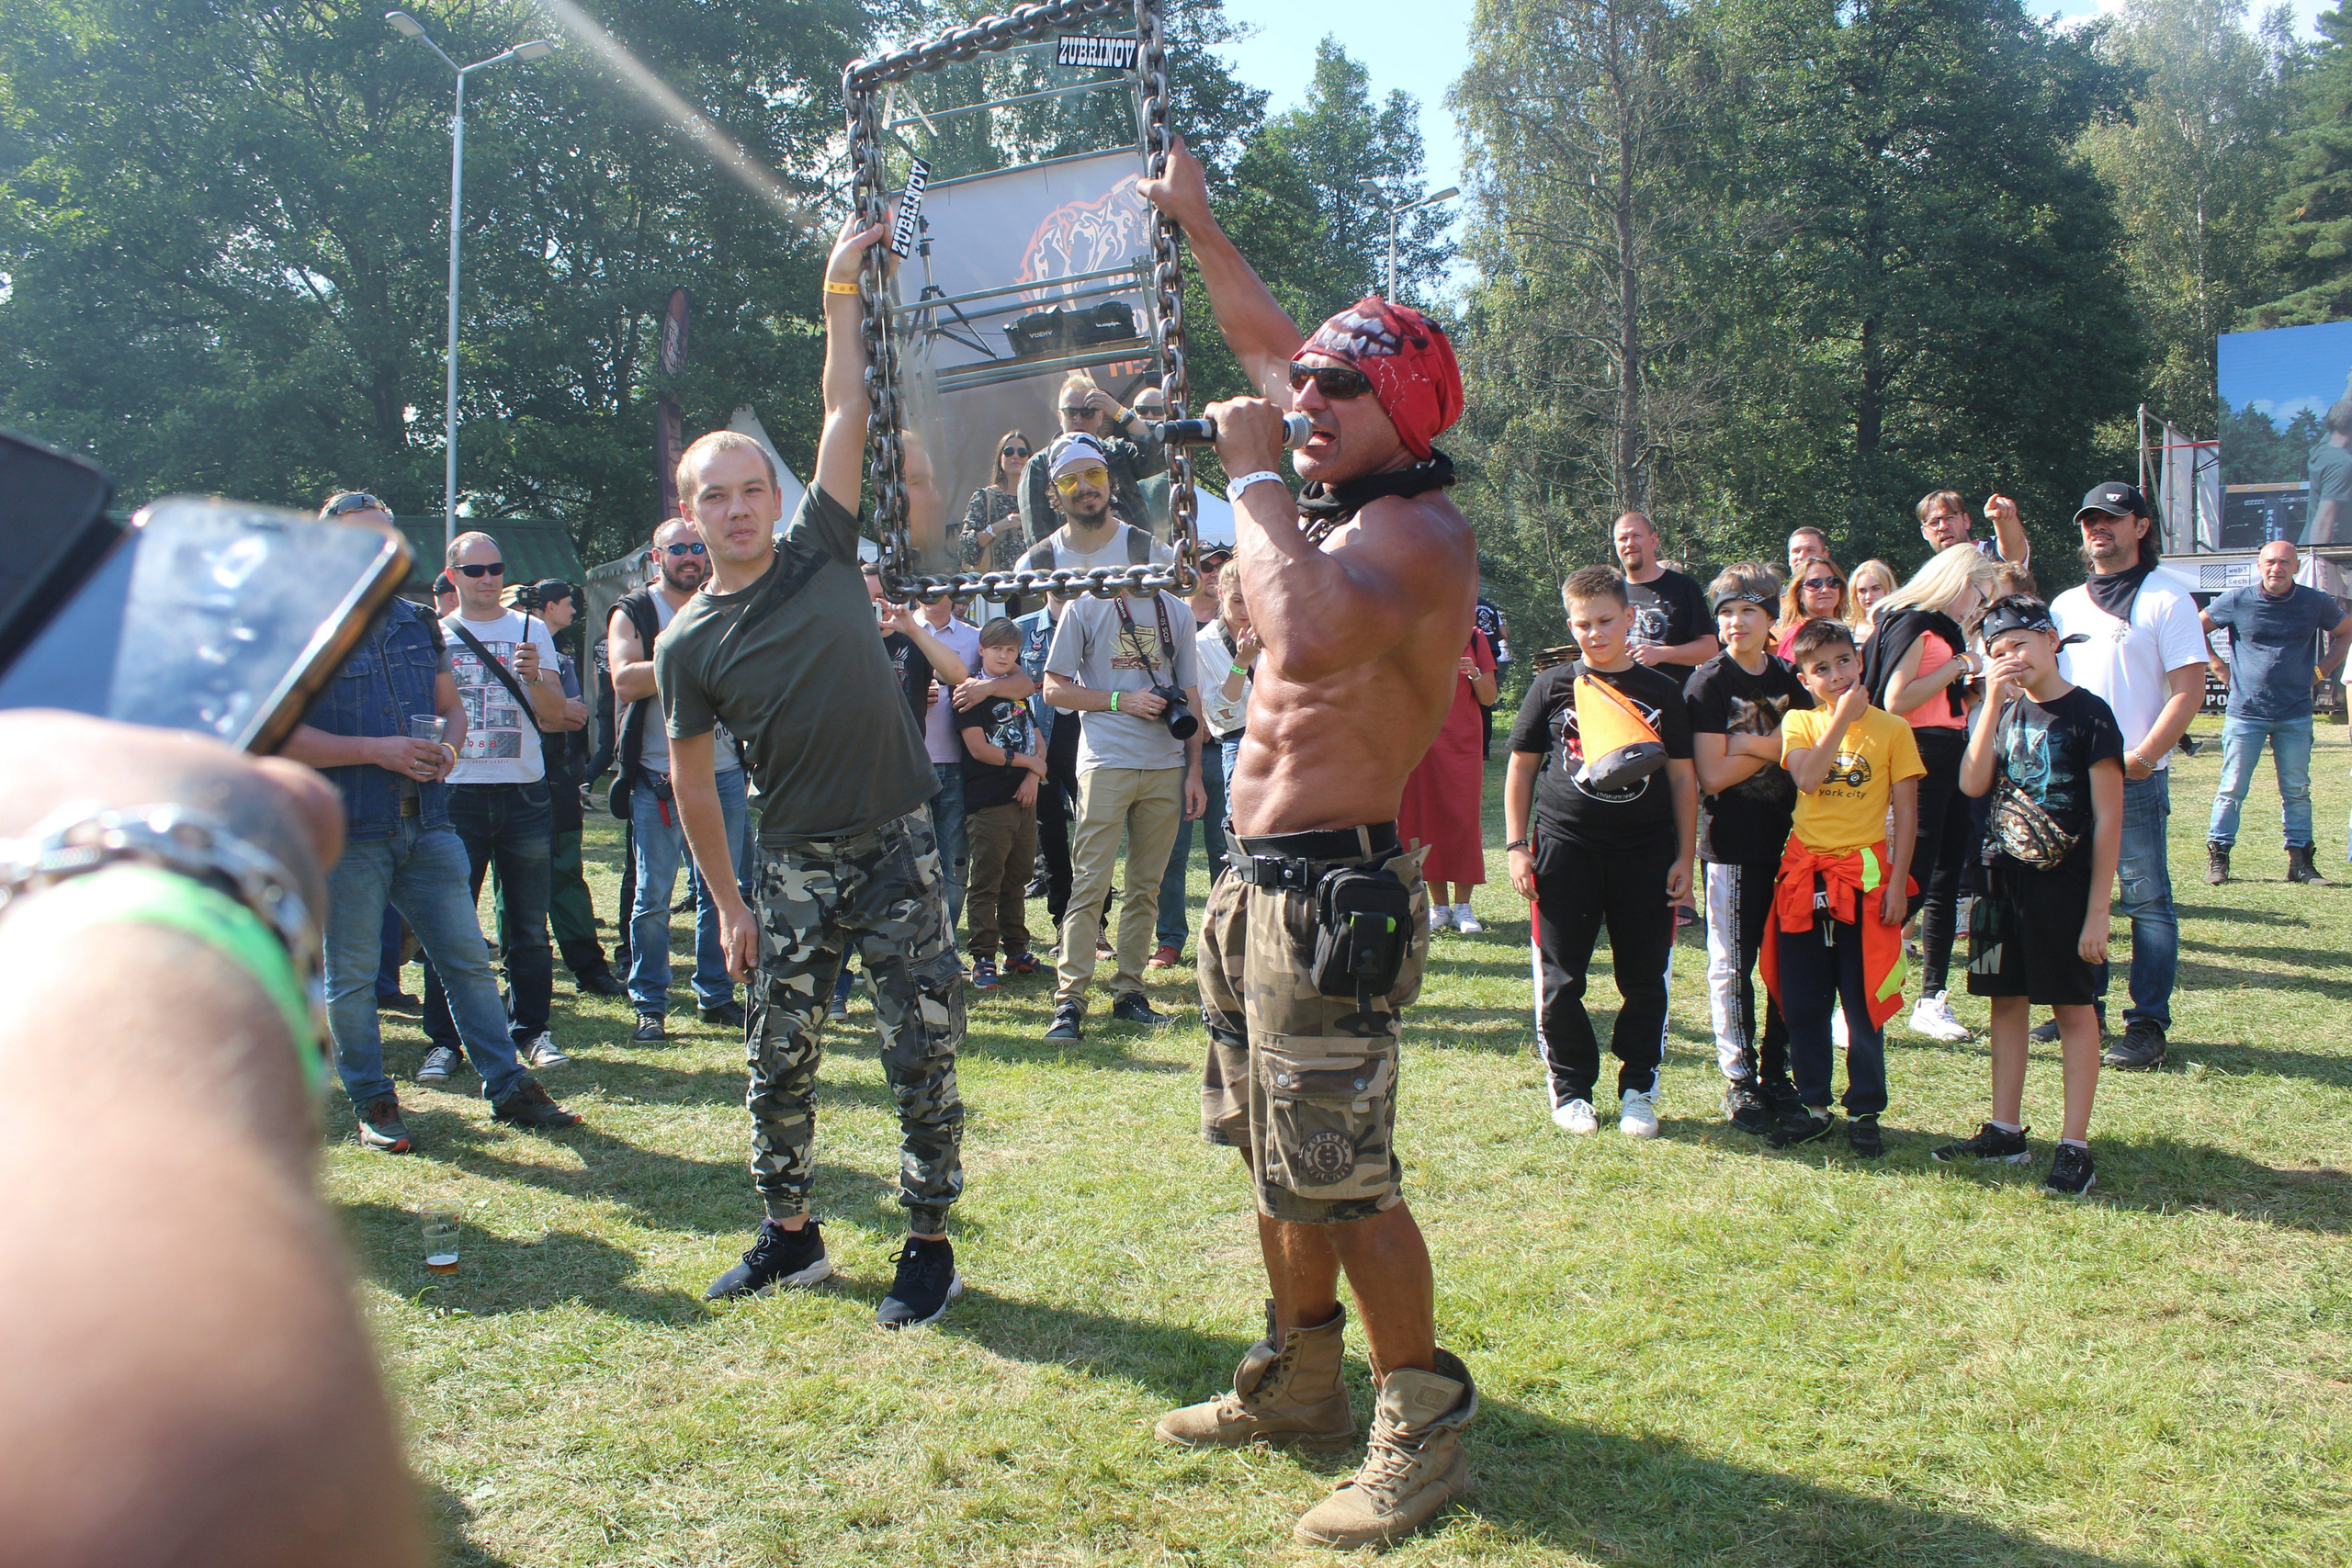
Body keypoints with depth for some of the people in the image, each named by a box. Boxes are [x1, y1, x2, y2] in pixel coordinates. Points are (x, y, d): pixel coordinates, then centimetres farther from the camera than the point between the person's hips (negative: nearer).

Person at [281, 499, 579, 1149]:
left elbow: (453, 708, 22)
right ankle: (373, 1104, 18)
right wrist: (374, 750, -16)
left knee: (468, 960, 6)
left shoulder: (420, 625, 13)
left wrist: (447, 747, 0)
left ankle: (508, 1087, 14)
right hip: (346, 830, -4)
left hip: (427, 823, 5)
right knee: (352, 977, 5)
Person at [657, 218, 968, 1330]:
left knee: (923, 1053, 0)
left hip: (899, 851, -1)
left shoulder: (819, 551, 1)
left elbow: (845, 413, -2)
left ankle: (929, 1244, 13)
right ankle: (789, 1235, 28)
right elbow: (691, 779, 7)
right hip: (796, 867, 2)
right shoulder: (687, 643, 1)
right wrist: (728, 905, 7)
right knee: (779, 1059, 9)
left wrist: (840, 293, -3)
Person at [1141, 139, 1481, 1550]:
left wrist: (1256, 479, -23)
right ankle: (1300, 1378, 33)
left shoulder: (1417, 529, -17)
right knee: (1279, 1157, 18)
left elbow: (1308, 635, -37)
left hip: (1332, 889, -10)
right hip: (1263, 879, 10)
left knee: (1342, 1178, -5)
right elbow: (1270, 343, 28)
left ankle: (1424, 1424, 11)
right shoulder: (1344, 499, 11)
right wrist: (1197, 221, 32)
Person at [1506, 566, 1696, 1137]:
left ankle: (1638, 1089, 19)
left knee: (1645, 978, 5)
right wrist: (1517, 844, 2)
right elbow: (1522, 767, 8)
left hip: (1646, 854, 1)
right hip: (1565, 847, -1)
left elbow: (1683, 777, 10)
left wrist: (1685, 855, 5)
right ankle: (1571, 1087, 19)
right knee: (1561, 978, 4)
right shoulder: (1554, 686, 4)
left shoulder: (1661, 690, 6)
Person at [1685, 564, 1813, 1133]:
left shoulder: (1791, 680, 11)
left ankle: (1777, 1075, 22)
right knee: (1732, 967, 2)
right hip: (1733, 845, -4)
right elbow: (1712, 775, -12)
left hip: (1789, 840, 5)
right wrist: (1777, 749, -7)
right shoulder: (1709, 683, -4)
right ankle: (1740, 1082, 13)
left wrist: (1753, 746, -9)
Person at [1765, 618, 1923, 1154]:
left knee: (1864, 1004, 2)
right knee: (1802, 1004, 8)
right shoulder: (1798, 722, 5)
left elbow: (1906, 812, 1)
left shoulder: (1891, 728, 1)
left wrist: (1897, 881, -6)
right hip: (1804, 876, 2)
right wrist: (1842, 716, -14)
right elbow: (1807, 778, -15)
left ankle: (1865, 1111, 14)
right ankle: (1813, 1106, 20)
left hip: (1865, 878, -2)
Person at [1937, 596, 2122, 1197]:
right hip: (2005, 877, 6)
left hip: (2064, 882, -6)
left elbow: (2108, 818, -10)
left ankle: (2075, 1147, 6)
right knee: (2006, 1001, 11)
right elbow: (1972, 784, -6)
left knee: (2074, 1008, 2)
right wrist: (1994, 702, -12)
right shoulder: (2000, 710, 9)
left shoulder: (2087, 714, -8)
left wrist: (2097, 910, -13)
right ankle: (2006, 1131, 21)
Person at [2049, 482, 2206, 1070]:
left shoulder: (2165, 600, -1)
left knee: (2146, 899, -4)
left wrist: (2140, 758, -17)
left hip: (2135, 780, -5)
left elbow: (2189, 691, -8)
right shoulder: (2064, 606, 16)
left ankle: (2148, 1025, 0)